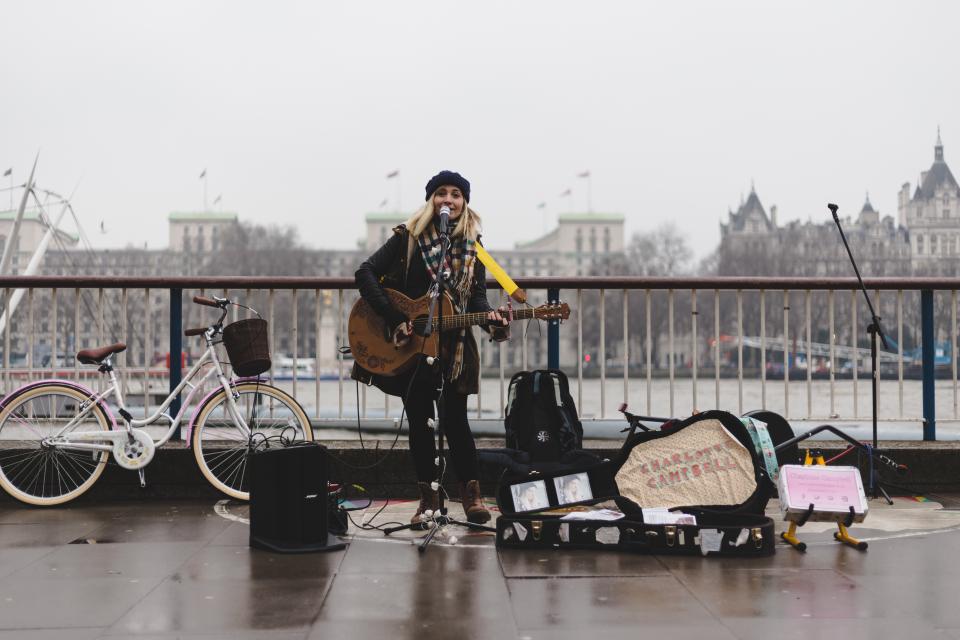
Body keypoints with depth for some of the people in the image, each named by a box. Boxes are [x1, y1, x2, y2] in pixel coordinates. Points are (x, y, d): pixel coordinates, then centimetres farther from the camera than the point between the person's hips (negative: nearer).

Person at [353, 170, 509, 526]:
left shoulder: (472, 245, 6)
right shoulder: (409, 237, -3)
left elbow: (476, 294, 3)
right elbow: (366, 273, -10)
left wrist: (489, 317, -20)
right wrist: (395, 320, -18)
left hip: (454, 346, 1)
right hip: (409, 346, -1)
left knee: (455, 419, -2)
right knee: (418, 421, 5)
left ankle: (471, 495, 10)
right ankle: (427, 497, 17)